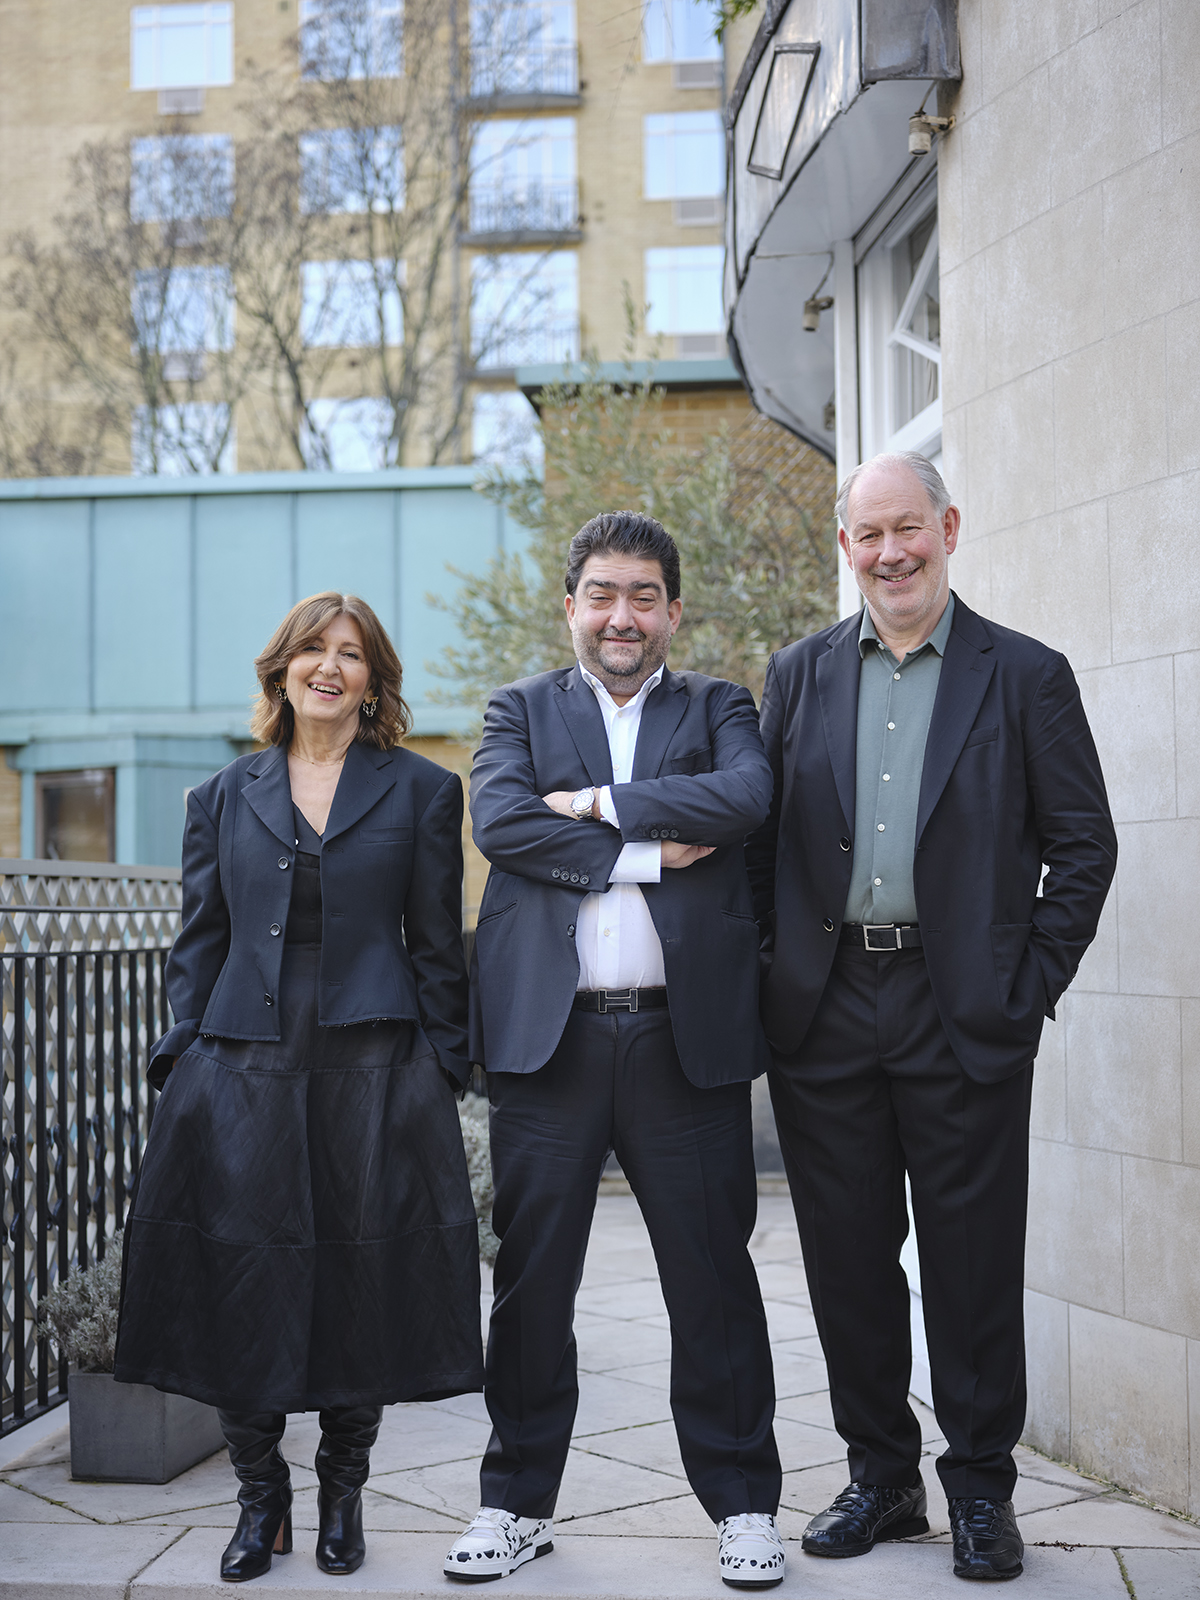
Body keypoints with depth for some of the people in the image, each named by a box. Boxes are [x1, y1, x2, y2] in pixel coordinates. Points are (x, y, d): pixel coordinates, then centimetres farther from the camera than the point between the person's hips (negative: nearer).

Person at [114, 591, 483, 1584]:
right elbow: (199, 943, 12)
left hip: (375, 1073, -1)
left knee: (365, 1283, 3)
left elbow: (437, 948, 5)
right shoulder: (225, 798, 13)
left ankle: (342, 1494, 22)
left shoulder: (422, 792, 7)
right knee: (241, 1280, 2)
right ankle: (260, 1497, 20)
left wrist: (441, 1072, -1)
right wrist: (185, 1061, 3)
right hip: (242, 1073, 2)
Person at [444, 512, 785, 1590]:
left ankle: (742, 1503, 18)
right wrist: (648, 851, -10)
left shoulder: (718, 708, 13)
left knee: (713, 1278, 5)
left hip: (685, 1034, 0)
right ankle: (519, 1501, 21)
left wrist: (597, 801, -8)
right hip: (548, 1035, 1)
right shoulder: (522, 711, 14)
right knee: (531, 1280, 7)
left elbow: (747, 796, -9)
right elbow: (498, 821, -5)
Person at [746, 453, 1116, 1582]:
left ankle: (980, 1488, 20)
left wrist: (1030, 985, -6)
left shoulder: (1026, 676, 2)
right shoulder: (798, 675, 10)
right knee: (847, 1257, 9)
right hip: (824, 1015, 3)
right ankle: (879, 1475, 25)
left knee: (974, 1260, 4)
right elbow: (760, 834, 11)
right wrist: (771, 976, 2)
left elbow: (1083, 843, 1)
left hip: (964, 1013, -2)